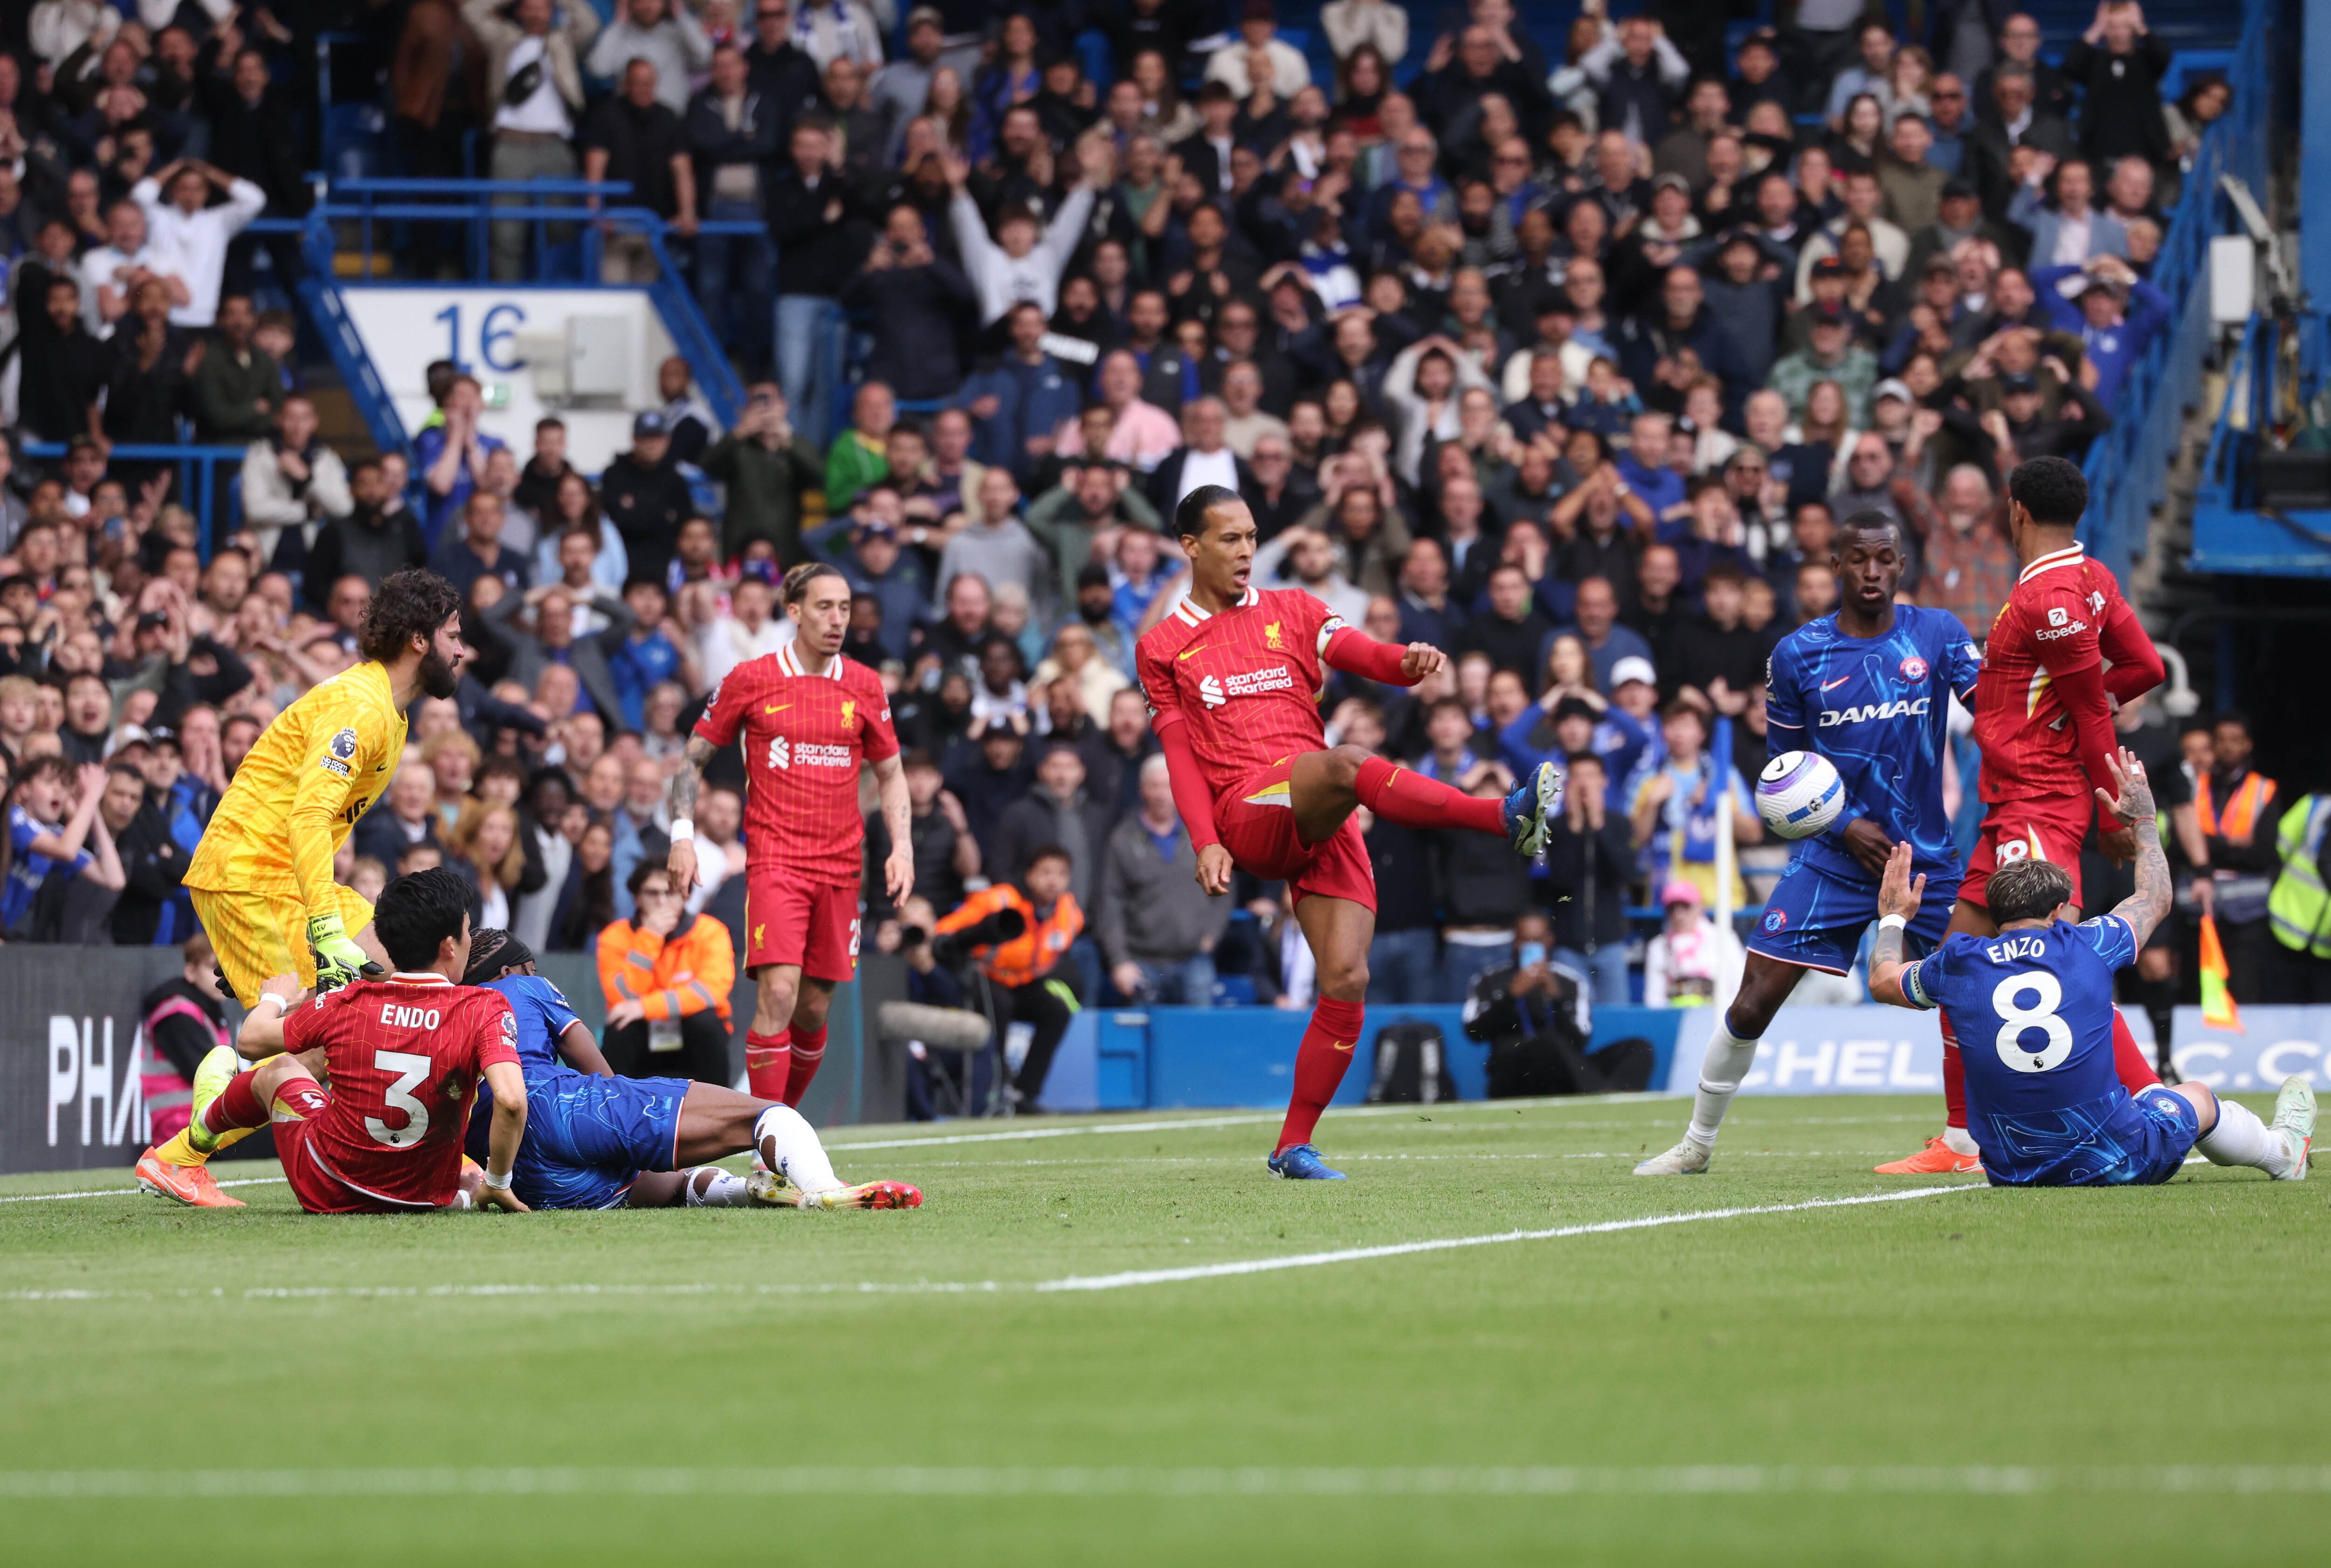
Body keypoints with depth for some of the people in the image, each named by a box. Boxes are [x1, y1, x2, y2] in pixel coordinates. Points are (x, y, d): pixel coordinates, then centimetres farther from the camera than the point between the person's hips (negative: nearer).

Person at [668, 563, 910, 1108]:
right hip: (775, 860, -4)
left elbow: (890, 773, 18)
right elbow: (694, 757, 8)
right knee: (779, 992, -18)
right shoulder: (751, 680, -1)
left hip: (841, 868, 4)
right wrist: (682, 834, -4)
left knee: (815, 1007, 6)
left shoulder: (865, 687, 8)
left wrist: (902, 847, 5)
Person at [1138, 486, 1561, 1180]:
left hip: (1322, 825, 4)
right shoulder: (1162, 648, 15)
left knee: (1347, 981, -9)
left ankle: (1294, 1147, 0)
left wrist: (1409, 661, -21)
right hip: (1247, 816, -4)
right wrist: (1206, 842, -6)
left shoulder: (1291, 612, 20)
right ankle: (1506, 816, -51)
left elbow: (1361, 653, 2)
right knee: (1348, 763, -34)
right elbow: (1181, 753, 8)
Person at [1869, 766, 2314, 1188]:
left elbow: (1881, 979, 20)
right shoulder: (2086, 946, -4)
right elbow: (2156, 899, 19)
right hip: (2116, 1162, -1)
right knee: (2196, 1097, 30)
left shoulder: (1957, 963, -2)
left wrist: (1893, 917, 40)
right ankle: (2282, 1152, 58)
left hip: (2010, 1174, 1)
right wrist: (2143, 820, 35)